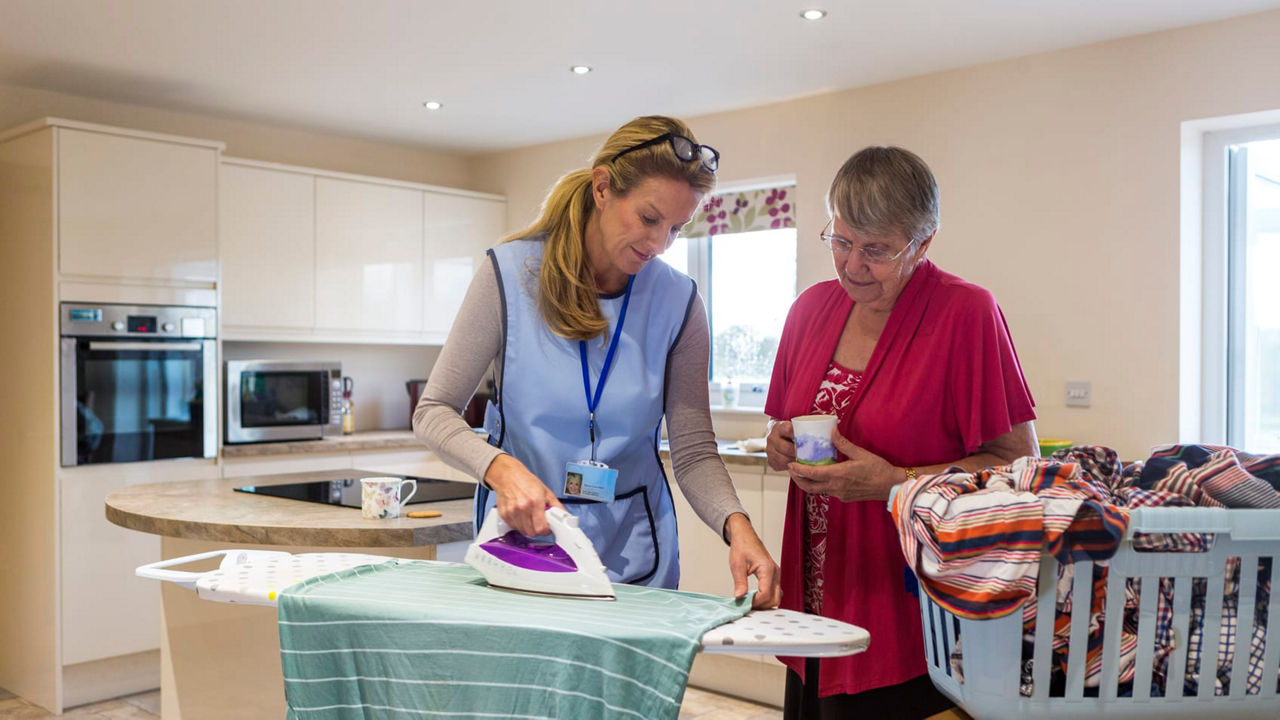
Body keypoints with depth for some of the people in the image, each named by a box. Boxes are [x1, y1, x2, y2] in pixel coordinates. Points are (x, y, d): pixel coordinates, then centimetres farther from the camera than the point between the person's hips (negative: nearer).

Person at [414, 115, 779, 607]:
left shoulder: (677, 302, -5)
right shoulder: (511, 273, -10)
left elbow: (694, 450, -5)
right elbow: (433, 411, -8)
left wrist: (735, 523, -24)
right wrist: (500, 468, -26)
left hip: (633, 550, 1)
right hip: (521, 537, -1)